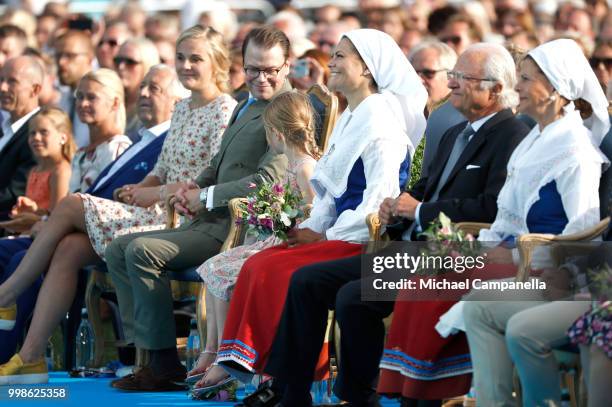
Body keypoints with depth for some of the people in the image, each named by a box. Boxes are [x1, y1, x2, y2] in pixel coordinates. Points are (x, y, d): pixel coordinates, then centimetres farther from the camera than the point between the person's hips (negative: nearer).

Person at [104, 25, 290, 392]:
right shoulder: (245, 107, 21)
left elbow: (268, 180, -21)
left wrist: (206, 197, -12)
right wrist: (192, 189, 5)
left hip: (240, 225, -10)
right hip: (211, 221, 10)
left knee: (142, 251, -24)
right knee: (119, 250, 5)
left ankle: (165, 365, -20)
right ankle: (145, 349, -4)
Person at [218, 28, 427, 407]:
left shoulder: (381, 117, -12)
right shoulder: (350, 119, 19)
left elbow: (380, 195, -19)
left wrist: (327, 235, -14)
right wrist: (312, 228, 4)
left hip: (364, 239, -9)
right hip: (339, 235, 9)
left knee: (274, 271, -20)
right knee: (258, 266, -7)